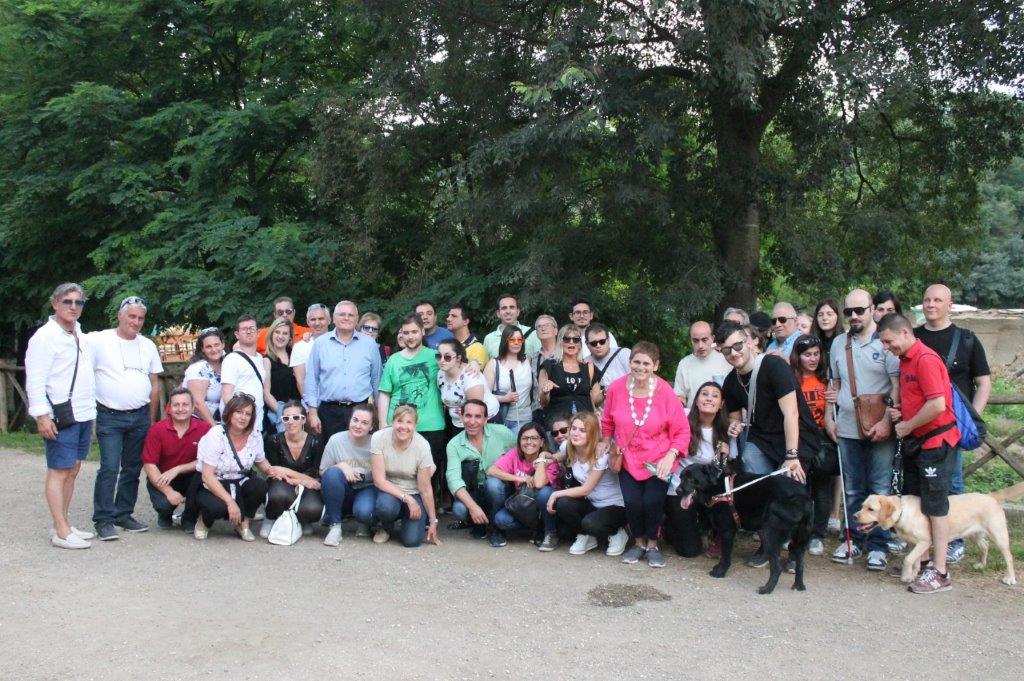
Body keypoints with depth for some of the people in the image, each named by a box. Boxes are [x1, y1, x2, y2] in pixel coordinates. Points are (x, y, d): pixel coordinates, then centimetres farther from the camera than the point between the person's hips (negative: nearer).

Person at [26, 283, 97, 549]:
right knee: (58, 472, -3)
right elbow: (35, 380, -14)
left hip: (82, 415, 8)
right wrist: (42, 416, -20)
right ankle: (61, 532, 1)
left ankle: (64, 524, 21)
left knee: (73, 469, 12)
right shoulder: (45, 336, -9)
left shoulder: (80, 336, 15)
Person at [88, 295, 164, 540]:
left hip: (140, 417, 5)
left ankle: (124, 514, 21)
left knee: (132, 469, 10)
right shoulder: (100, 340, -4)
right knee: (109, 468, -9)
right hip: (110, 417, -5)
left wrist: (152, 419, 13)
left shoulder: (148, 345, 11)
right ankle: (103, 520, -2)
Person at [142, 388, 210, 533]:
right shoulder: (157, 429, -12)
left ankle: (189, 518, -3)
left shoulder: (204, 428, -12)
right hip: (161, 479, -1)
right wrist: (169, 491, -23)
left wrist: (177, 469, -23)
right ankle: (165, 515, 14)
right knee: (164, 503, -30)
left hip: (189, 478, 1)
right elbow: (149, 465, -14)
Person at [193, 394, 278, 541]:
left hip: (239, 485, 4)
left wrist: (271, 470, -10)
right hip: (210, 487, -4)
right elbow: (207, 476, -23)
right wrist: (230, 501, -31)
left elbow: (261, 461, 15)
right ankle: (204, 519, 2)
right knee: (219, 506, -36)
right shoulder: (216, 435, -19)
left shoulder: (255, 435, -6)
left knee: (260, 486, -26)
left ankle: (243, 524, -2)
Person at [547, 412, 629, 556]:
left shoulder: (601, 454, -23)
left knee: (590, 524, -34)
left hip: (615, 506, -5)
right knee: (562, 504, -24)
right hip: (590, 503, 5)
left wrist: (556, 494, -17)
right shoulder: (569, 449, -6)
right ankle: (586, 537, 2)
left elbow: (586, 489, -20)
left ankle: (617, 533, 0)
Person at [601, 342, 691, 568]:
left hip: (659, 461, -2)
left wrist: (670, 456, -20)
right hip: (628, 460, 2)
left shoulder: (665, 392, -15)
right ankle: (639, 543, 18)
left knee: (653, 502, -14)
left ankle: (652, 545, 17)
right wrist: (611, 451, 7)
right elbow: (607, 423, 8)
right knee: (632, 502, -13)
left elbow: (682, 431, -9)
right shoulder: (616, 388, -9)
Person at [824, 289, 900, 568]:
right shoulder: (839, 343, 11)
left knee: (880, 489, 1)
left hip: (880, 429, -4)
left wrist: (887, 422, -16)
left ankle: (878, 545, 10)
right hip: (847, 428, 5)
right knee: (853, 490, 11)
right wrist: (828, 416, 11)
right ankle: (854, 540, 22)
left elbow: (898, 386, -9)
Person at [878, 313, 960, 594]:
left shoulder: (926, 359, -19)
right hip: (915, 441, 9)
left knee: (935, 506, -4)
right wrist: (899, 411, 4)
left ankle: (939, 573, 3)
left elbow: (937, 405, -26)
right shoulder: (905, 360, 10)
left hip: (935, 441, -9)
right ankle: (920, 560, 24)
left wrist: (908, 426, -15)